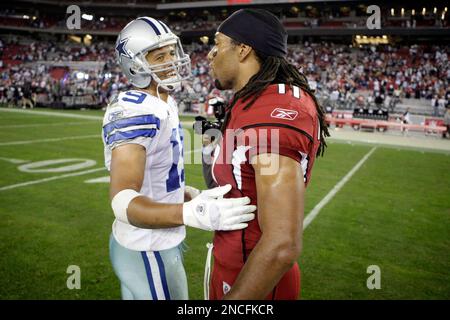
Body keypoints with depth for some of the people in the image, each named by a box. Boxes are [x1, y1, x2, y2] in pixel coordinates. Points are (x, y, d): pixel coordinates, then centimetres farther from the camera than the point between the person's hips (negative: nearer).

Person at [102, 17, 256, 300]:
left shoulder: (164, 105, 6)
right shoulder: (136, 113, -25)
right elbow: (123, 201, -34)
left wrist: (194, 195, 12)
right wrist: (192, 213, -46)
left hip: (148, 242, 9)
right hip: (149, 252, -9)